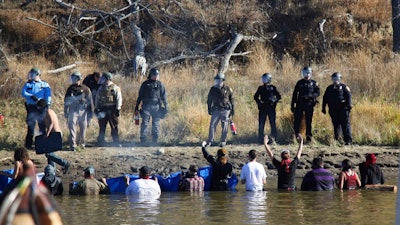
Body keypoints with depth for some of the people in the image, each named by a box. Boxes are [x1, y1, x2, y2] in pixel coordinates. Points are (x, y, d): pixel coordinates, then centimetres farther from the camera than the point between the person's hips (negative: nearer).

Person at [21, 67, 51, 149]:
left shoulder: (45, 84, 10)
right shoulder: (28, 84, 13)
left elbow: (48, 94, 0)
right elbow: (23, 93, -2)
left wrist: (48, 103, -16)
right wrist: (31, 96, -19)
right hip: (31, 108, 0)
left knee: (43, 125, 2)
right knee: (30, 126, -2)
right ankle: (28, 144, 4)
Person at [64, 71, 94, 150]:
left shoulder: (85, 89, 1)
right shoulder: (70, 89, 7)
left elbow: (90, 100, 5)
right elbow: (66, 101, 13)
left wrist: (91, 111, 2)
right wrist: (65, 112, 11)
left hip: (83, 111, 0)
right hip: (73, 111, 0)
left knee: (83, 127, 7)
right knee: (72, 127, -8)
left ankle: (82, 142, 26)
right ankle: (72, 145, -7)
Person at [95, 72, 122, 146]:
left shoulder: (115, 88, 0)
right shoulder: (101, 88, 14)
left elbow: (119, 99, -3)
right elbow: (97, 99, 18)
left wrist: (118, 109, -10)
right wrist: (96, 108, 10)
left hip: (112, 110, -4)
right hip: (102, 110, 4)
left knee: (114, 128, -1)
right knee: (102, 127, 5)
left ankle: (116, 142, 4)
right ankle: (100, 142, 12)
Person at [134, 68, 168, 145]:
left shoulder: (160, 84, 8)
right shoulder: (145, 84, 7)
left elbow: (163, 96, 8)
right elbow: (140, 96, 11)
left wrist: (166, 106, 1)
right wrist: (136, 106, 9)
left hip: (156, 107, 1)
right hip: (146, 106, 0)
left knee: (156, 124, 3)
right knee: (145, 123, -7)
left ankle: (155, 141, 7)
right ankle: (143, 140, -8)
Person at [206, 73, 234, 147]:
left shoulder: (227, 89, 0)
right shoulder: (213, 89, 5)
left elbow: (232, 99, 6)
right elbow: (209, 100, 12)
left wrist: (233, 110, 5)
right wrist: (209, 109, 7)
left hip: (225, 110, -2)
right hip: (216, 110, 2)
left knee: (224, 127, 0)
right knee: (212, 125, -3)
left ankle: (223, 141, 9)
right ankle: (210, 141, 2)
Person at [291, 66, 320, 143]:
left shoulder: (314, 83, 6)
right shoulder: (299, 83, 8)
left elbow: (317, 93, 0)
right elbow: (295, 94, 9)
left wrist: (310, 96, -18)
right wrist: (293, 105, 5)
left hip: (309, 105, -1)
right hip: (300, 104, 1)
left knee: (309, 121, 2)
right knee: (297, 121, -4)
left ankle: (309, 137, 7)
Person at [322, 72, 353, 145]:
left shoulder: (344, 87, 5)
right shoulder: (329, 88, 17)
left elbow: (349, 96, -3)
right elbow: (325, 98, 19)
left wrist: (349, 105, -15)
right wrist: (323, 108, 13)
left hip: (343, 109, -4)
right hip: (333, 110, 4)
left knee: (345, 124, -8)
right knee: (336, 125, 8)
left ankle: (348, 140, -10)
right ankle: (336, 139, 16)